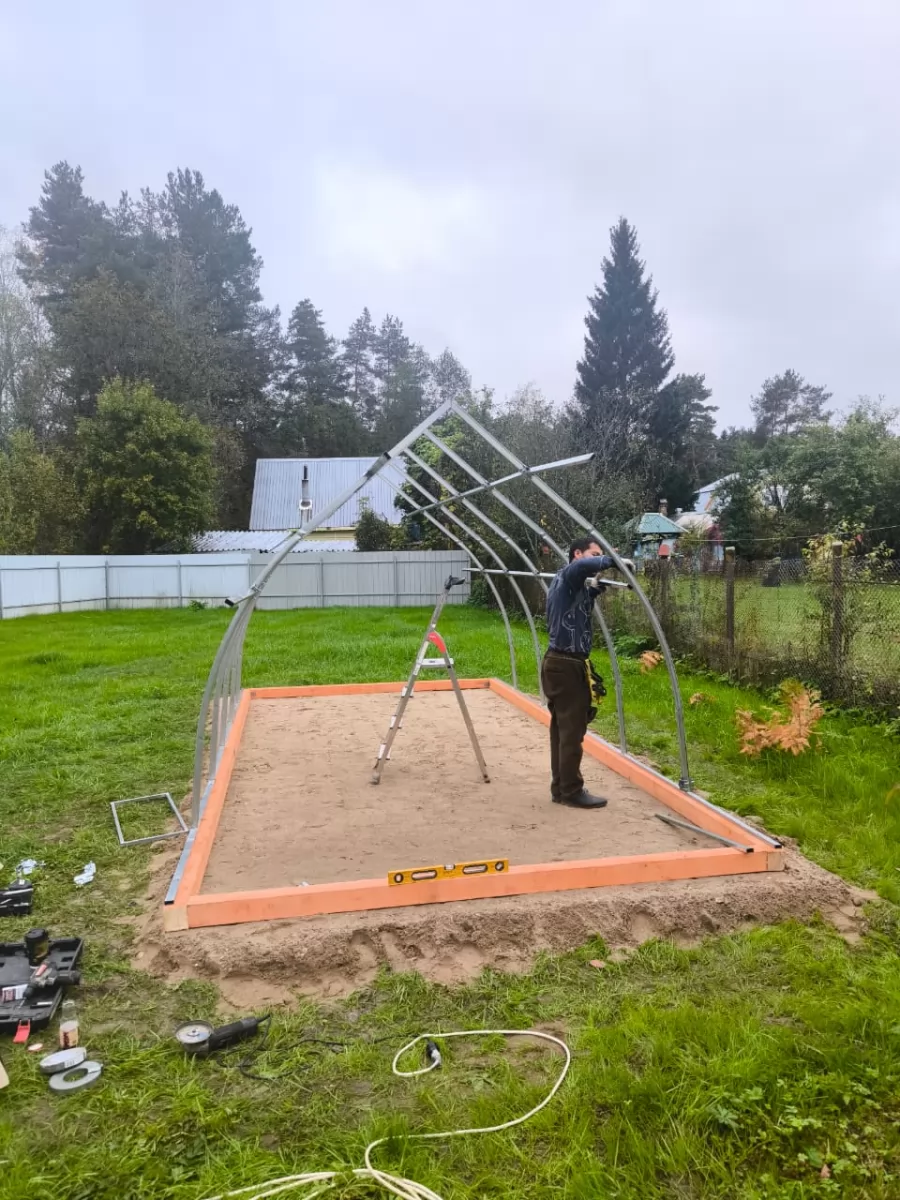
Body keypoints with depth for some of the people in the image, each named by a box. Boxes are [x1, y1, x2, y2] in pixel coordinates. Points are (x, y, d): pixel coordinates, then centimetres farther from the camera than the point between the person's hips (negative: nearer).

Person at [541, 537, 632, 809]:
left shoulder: (571, 585, 20)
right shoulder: (567, 576, -12)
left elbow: (581, 608, 19)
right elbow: (582, 566, -33)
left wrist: (593, 589, 4)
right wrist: (615, 561, -21)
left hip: (560, 663, 10)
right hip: (566, 665, -10)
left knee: (562, 728, 13)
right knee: (572, 730, -3)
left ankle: (560, 788, 20)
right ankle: (572, 791, 5)